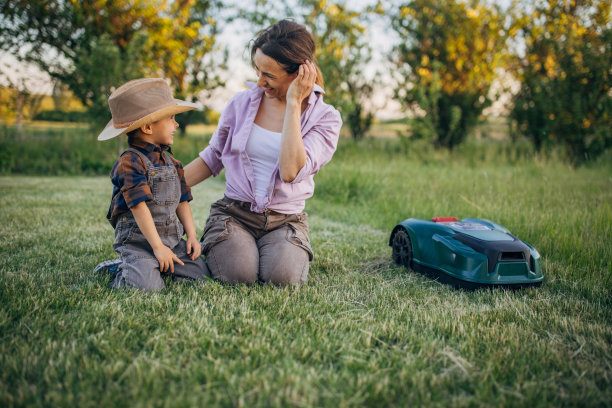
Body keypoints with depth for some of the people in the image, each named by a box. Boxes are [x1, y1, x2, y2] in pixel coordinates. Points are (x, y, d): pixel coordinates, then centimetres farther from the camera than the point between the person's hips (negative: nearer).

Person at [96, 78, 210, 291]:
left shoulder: (171, 162, 14)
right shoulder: (130, 163, -12)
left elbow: (182, 202, 16)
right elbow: (140, 208, -18)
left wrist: (192, 236, 6)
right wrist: (158, 247, -20)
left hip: (172, 237, 8)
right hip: (137, 239, -7)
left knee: (202, 274, -7)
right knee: (147, 285, -28)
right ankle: (120, 271, 5)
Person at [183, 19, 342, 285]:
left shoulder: (326, 119, -6)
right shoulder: (242, 103, 2)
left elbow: (290, 171, -23)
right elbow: (213, 158, 14)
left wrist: (293, 104, -20)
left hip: (285, 220, -1)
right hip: (234, 212, 1)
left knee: (283, 276, -29)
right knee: (239, 273, -27)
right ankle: (213, 249, 9)